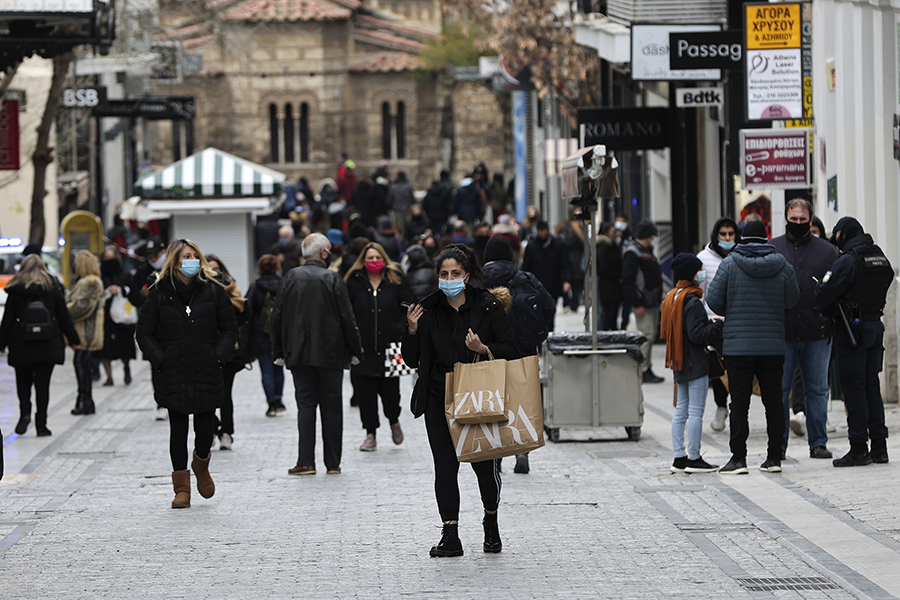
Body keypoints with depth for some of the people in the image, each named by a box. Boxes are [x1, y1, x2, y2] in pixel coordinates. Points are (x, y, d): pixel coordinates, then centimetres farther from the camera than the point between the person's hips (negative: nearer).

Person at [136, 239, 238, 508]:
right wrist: (160, 359, -7)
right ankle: (182, 488, 9)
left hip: (207, 373, 1)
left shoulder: (213, 290, 4)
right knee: (178, 430, 0)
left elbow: (229, 327, 9)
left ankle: (201, 465, 34)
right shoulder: (160, 293, 1)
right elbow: (145, 333, 6)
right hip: (173, 375, -1)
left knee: (205, 428, 0)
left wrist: (219, 356, -4)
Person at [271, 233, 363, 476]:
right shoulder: (333, 279, -8)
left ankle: (306, 462, -5)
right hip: (330, 354, -2)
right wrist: (355, 351, 3)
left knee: (305, 405, 3)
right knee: (331, 407, 5)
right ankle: (333, 463, 7)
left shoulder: (290, 278, 0)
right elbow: (347, 319, -7)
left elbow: (277, 317, 3)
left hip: (299, 355, 2)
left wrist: (278, 351, 12)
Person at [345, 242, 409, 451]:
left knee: (390, 390, -1)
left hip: (389, 346, 0)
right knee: (365, 392, -1)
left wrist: (400, 331, -3)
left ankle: (394, 421, 29)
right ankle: (370, 434, 8)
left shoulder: (394, 281, 5)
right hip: (363, 347, 1)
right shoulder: (354, 283, 5)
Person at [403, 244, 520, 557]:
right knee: (445, 466, -5)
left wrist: (483, 349, -17)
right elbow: (412, 359, 9)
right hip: (439, 399, 2)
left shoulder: (488, 307, -3)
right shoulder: (428, 310, 4)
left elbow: (512, 352, 0)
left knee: (484, 464, 2)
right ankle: (450, 534, -4)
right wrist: (412, 331, -8)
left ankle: (491, 522, 28)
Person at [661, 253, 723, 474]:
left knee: (681, 410, 12)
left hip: (680, 365, 9)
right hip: (696, 363, -9)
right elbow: (697, 334, -22)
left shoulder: (670, 299, 11)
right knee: (696, 411, -4)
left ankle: (679, 458, 14)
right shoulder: (692, 302, -17)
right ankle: (693, 459, -2)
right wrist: (717, 326, -10)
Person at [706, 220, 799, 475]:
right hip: (773, 346, 2)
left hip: (737, 346, -2)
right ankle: (774, 457, 10)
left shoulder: (730, 264, -5)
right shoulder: (782, 265, 2)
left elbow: (713, 300, -4)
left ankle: (738, 458, -3)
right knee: (773, 401, 9)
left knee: (739, 402, 0)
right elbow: (792, 300, 9)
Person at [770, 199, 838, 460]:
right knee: (779, 390, 1)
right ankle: (779, 445, 8)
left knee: (817, 390, 5)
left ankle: (818, 443, 12)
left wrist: (832, 324, -3)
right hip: (781, 333, 0)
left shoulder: (827, 251, 8)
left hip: (817, 334, 0)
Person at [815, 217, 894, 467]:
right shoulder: (882, 259, 9)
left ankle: (858, 448, -3)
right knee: (872, 385, 13)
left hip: (852, 328, -7)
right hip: (876, 324, 7)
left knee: (853, 388, -3)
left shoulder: (847, 261, -15)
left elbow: (823, 296, -16)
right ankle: (879, 446, 13)